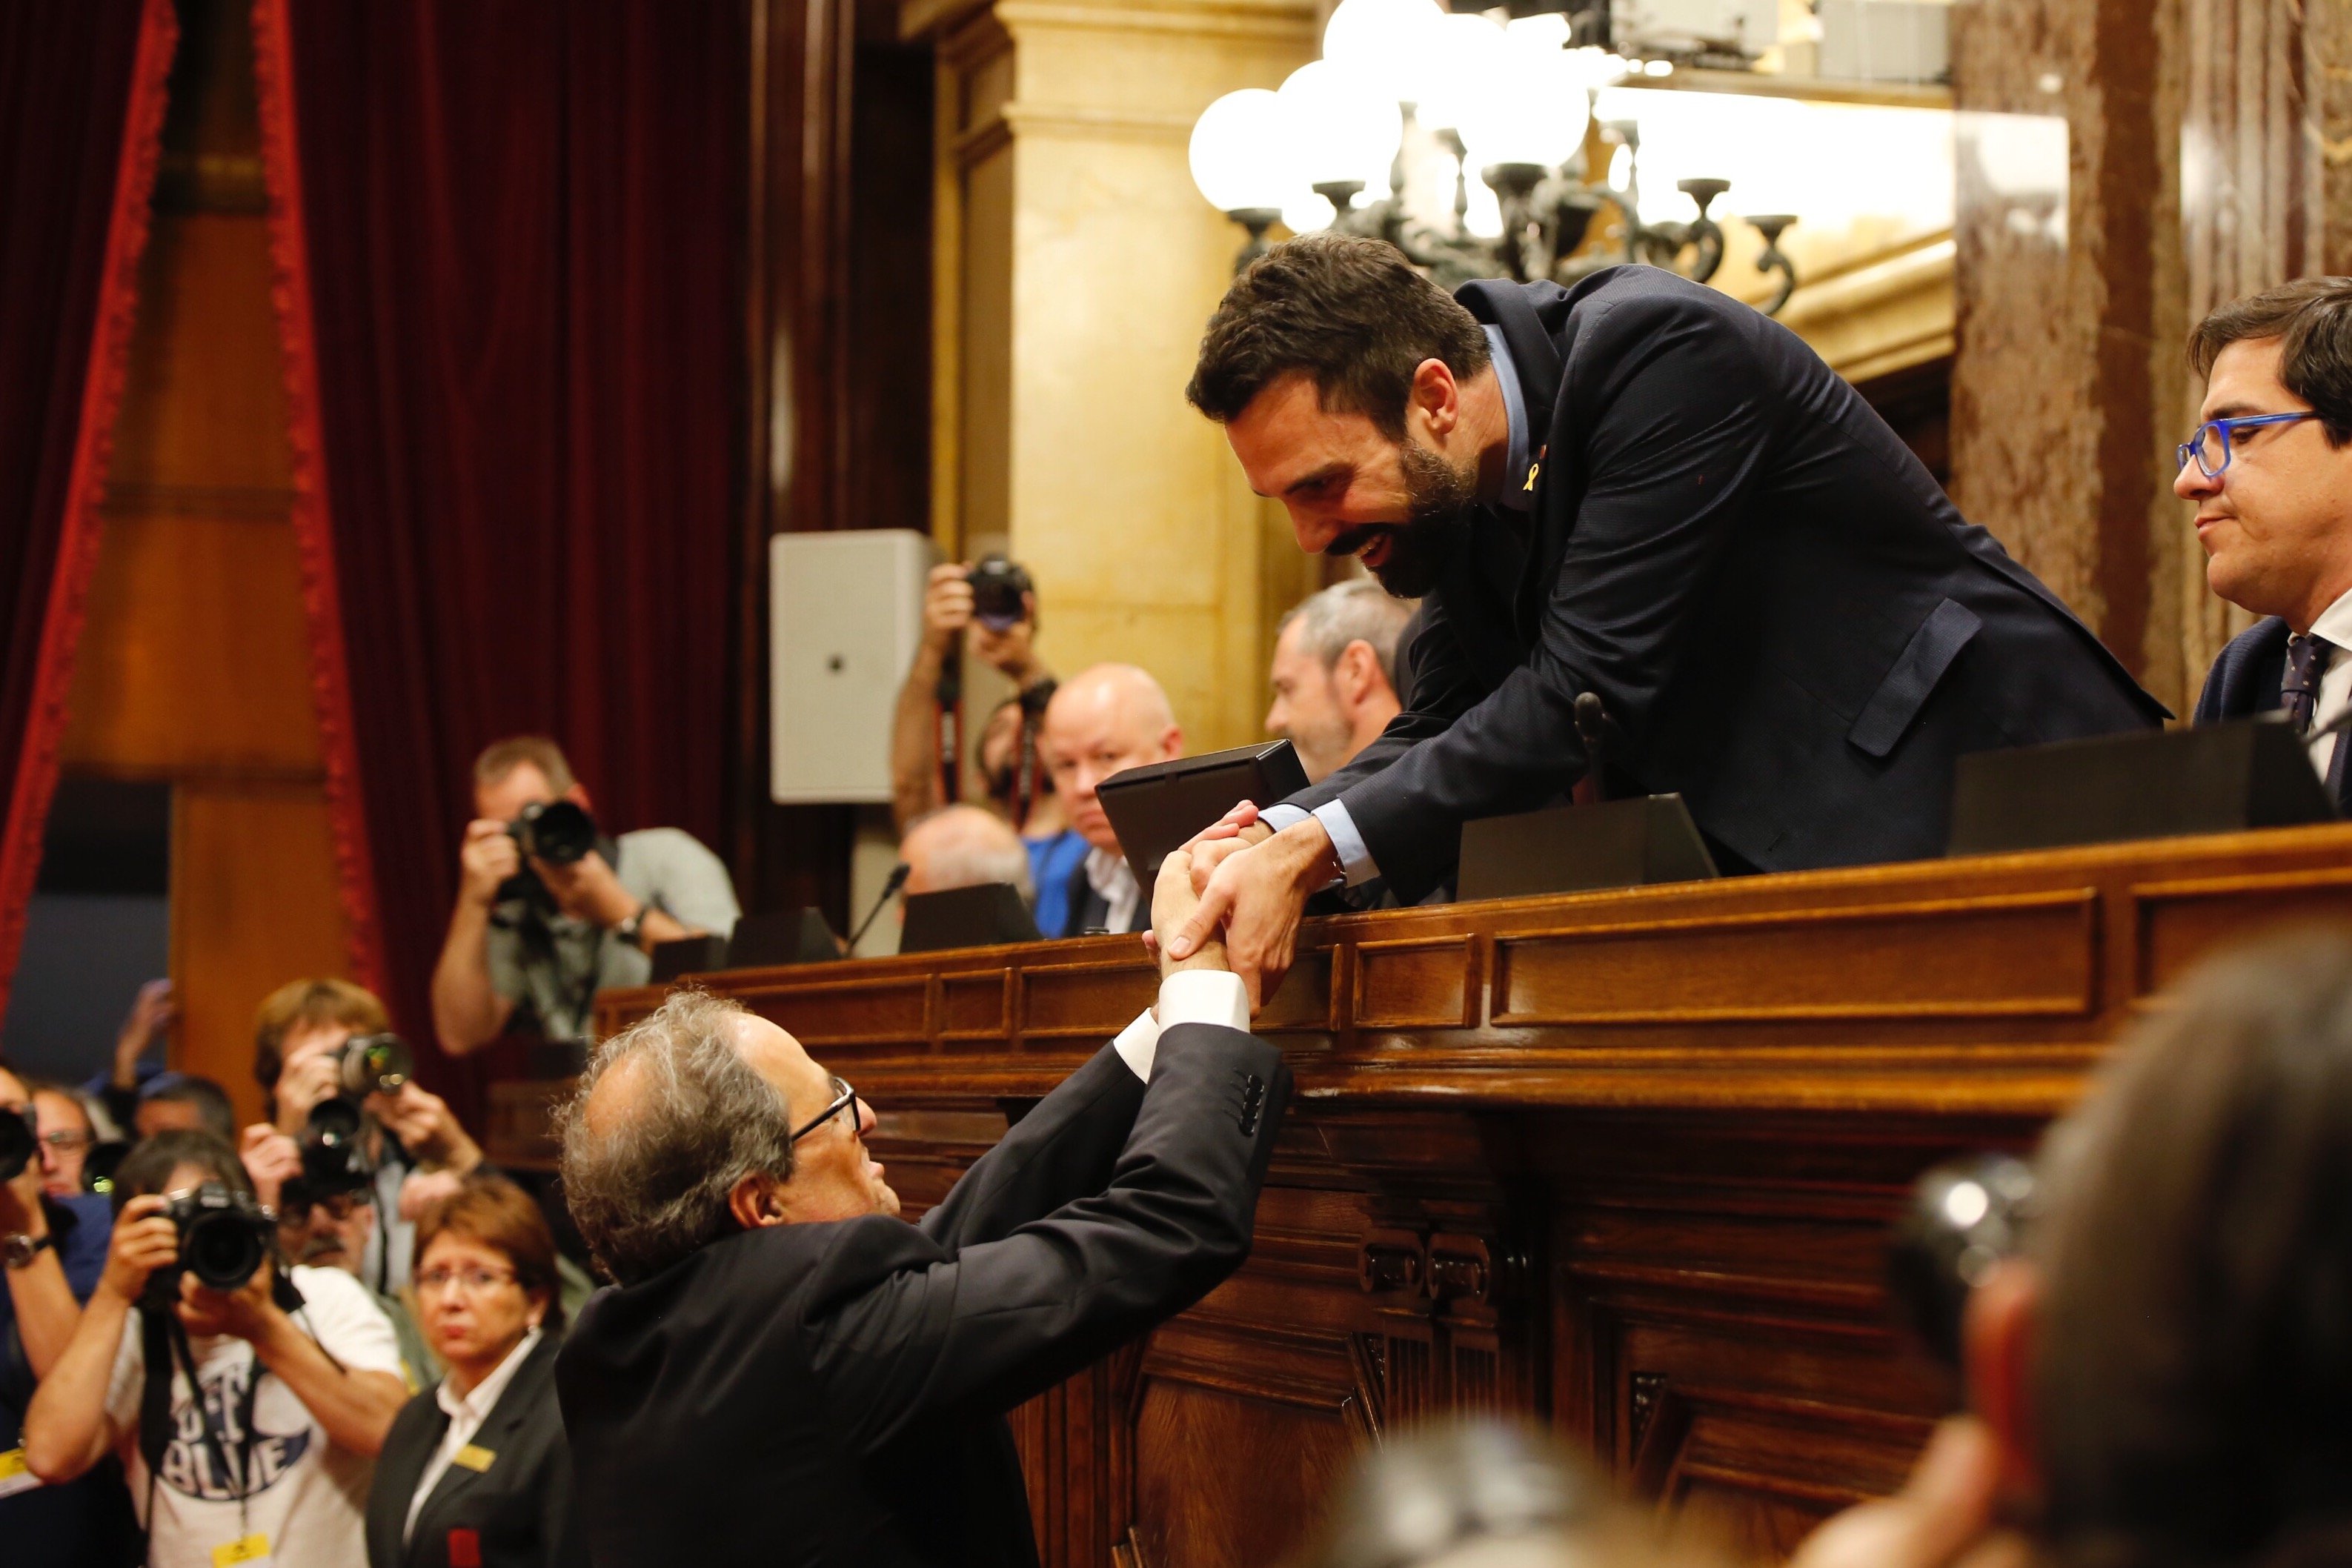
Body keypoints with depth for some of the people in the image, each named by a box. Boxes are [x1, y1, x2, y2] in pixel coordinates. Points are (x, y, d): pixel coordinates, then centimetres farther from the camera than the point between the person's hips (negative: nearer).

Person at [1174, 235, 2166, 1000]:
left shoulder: (1659, 352, -21)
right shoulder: (1457, 477, 4)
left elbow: (1588, 691, -27)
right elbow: (1441, 729, 3)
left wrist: (1315, 850, -28)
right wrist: (1273, 838, -17)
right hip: (1782, 855, 8)